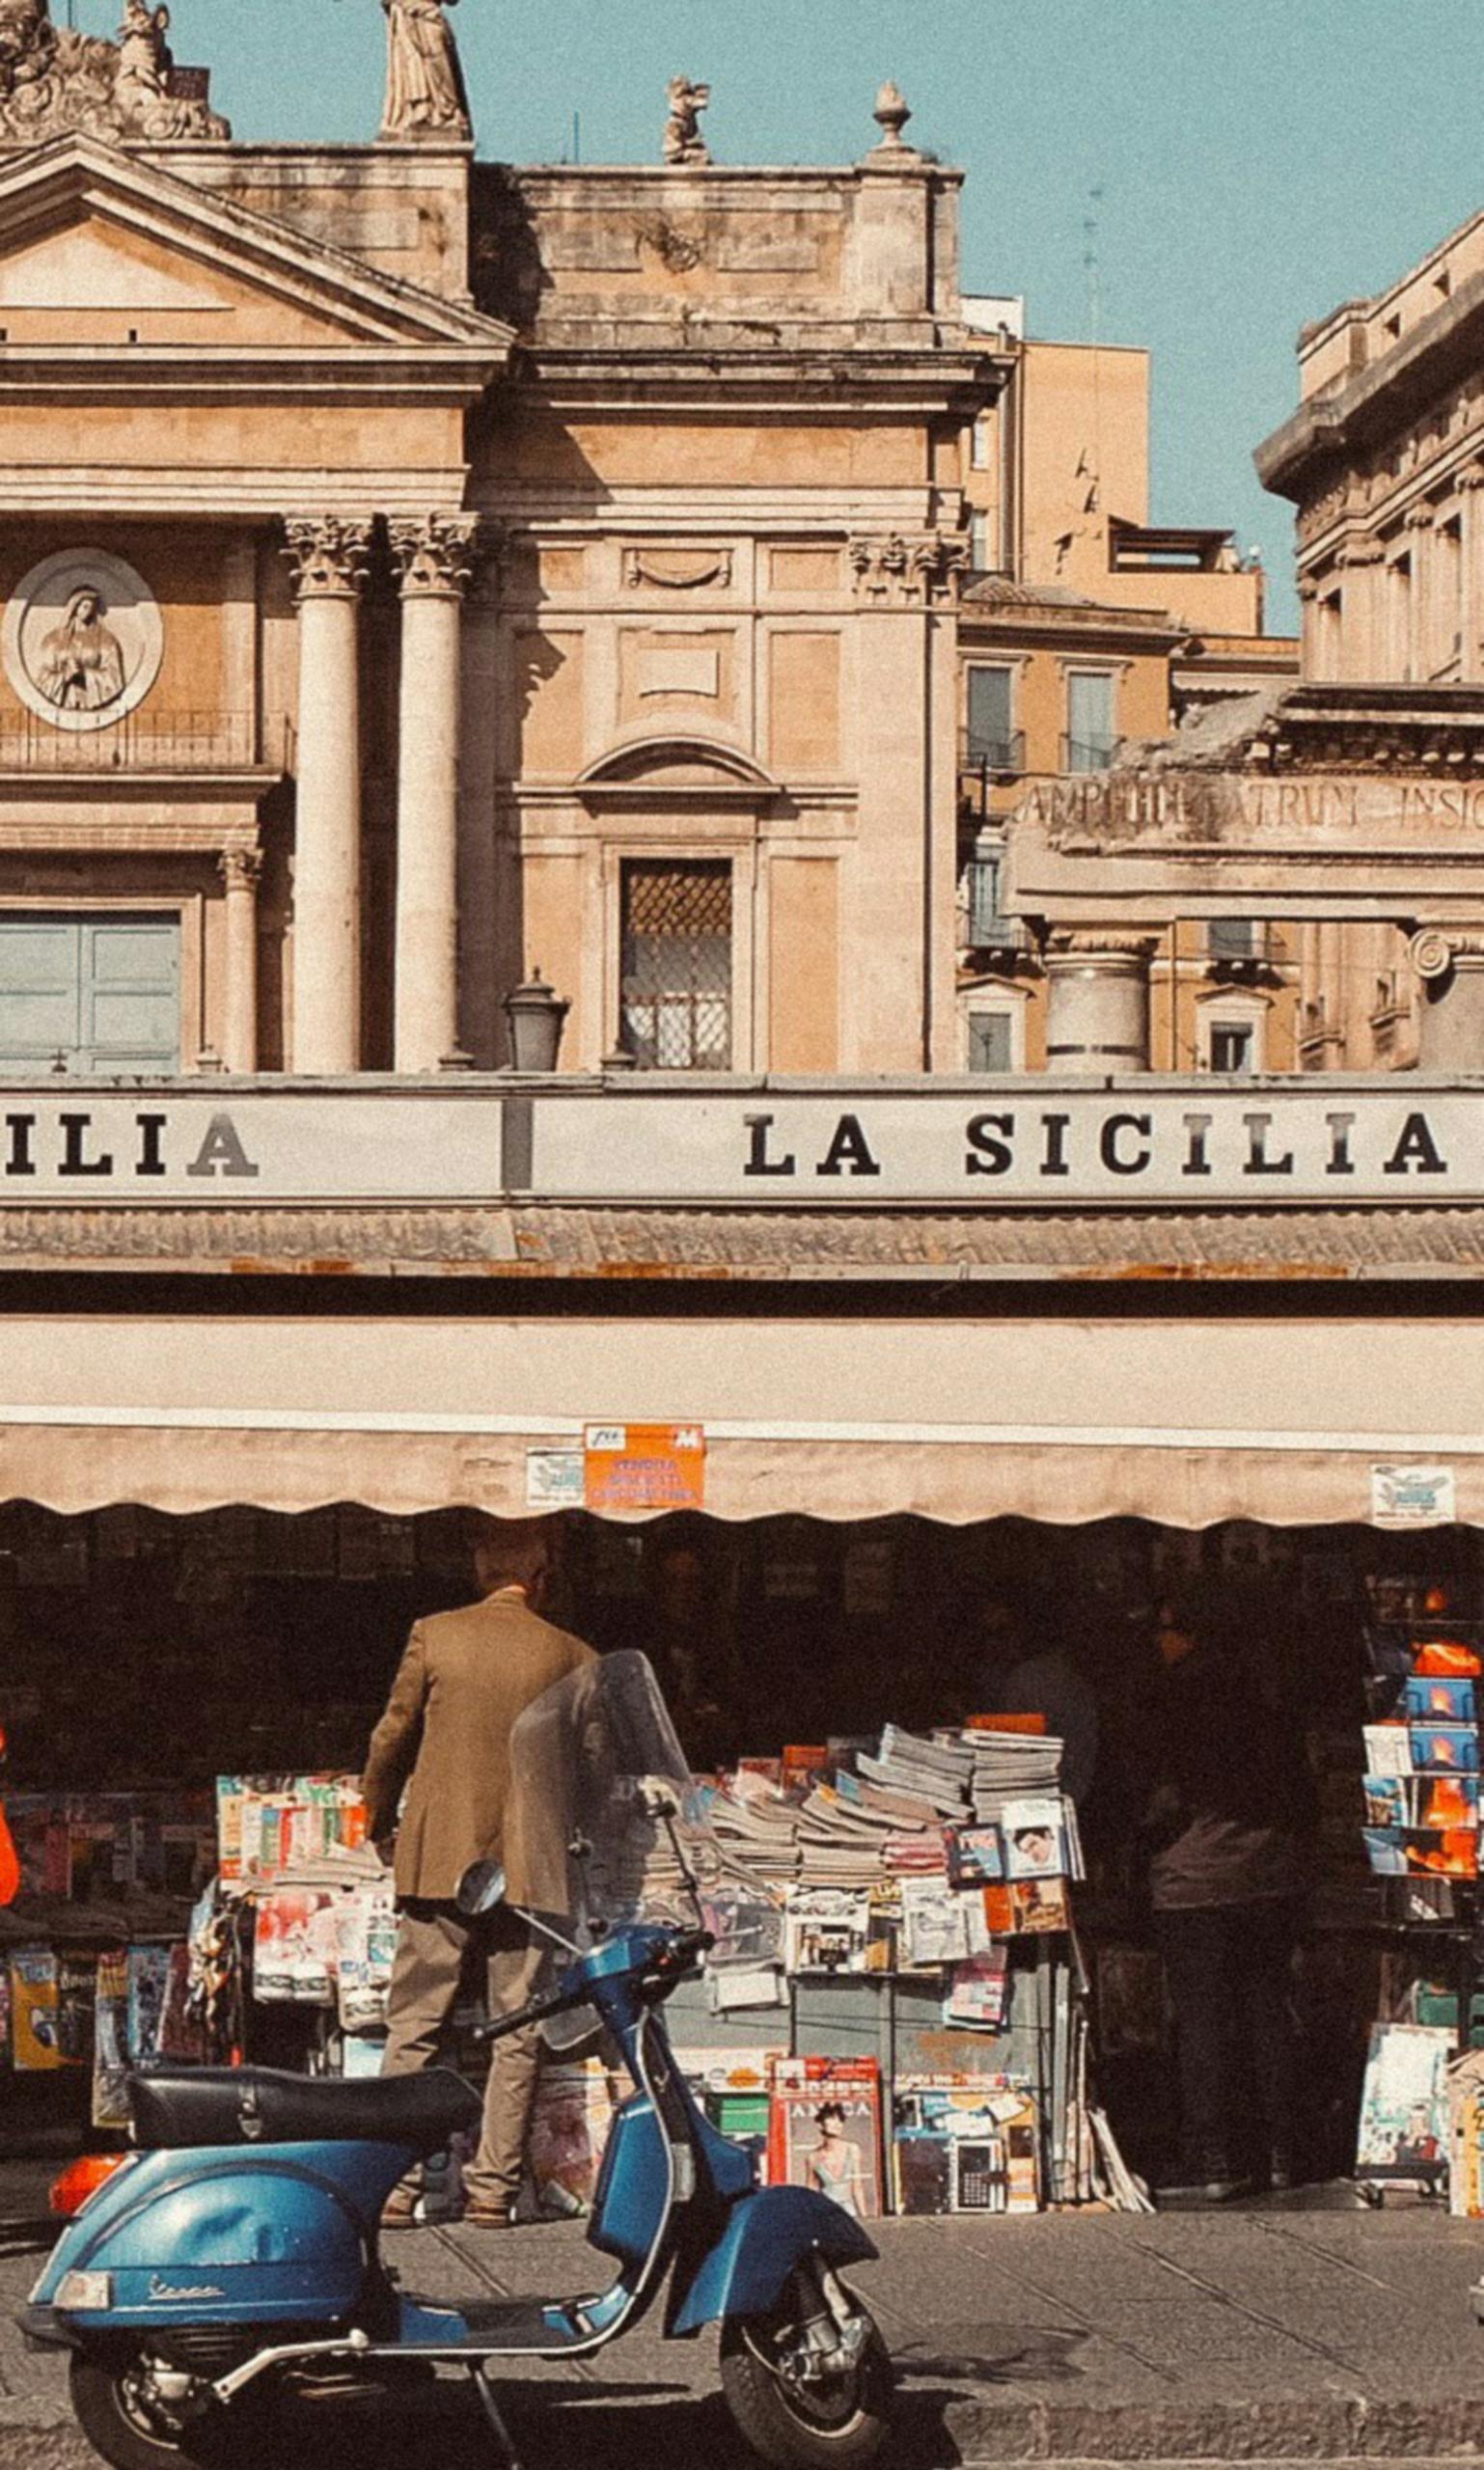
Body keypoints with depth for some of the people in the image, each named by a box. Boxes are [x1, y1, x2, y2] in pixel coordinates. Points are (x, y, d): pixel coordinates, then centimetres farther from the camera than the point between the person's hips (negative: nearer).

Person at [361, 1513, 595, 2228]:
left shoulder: (434, 1636, -3)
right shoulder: (571, 1658, -1)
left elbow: (393, 1737, 3)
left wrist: (378, 1812, 20)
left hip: (438, 1860, 0)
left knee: (413, 2028, 5)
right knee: (516, 2034, 7)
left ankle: (393, 2184, 1)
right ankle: (493, 2188, 5)